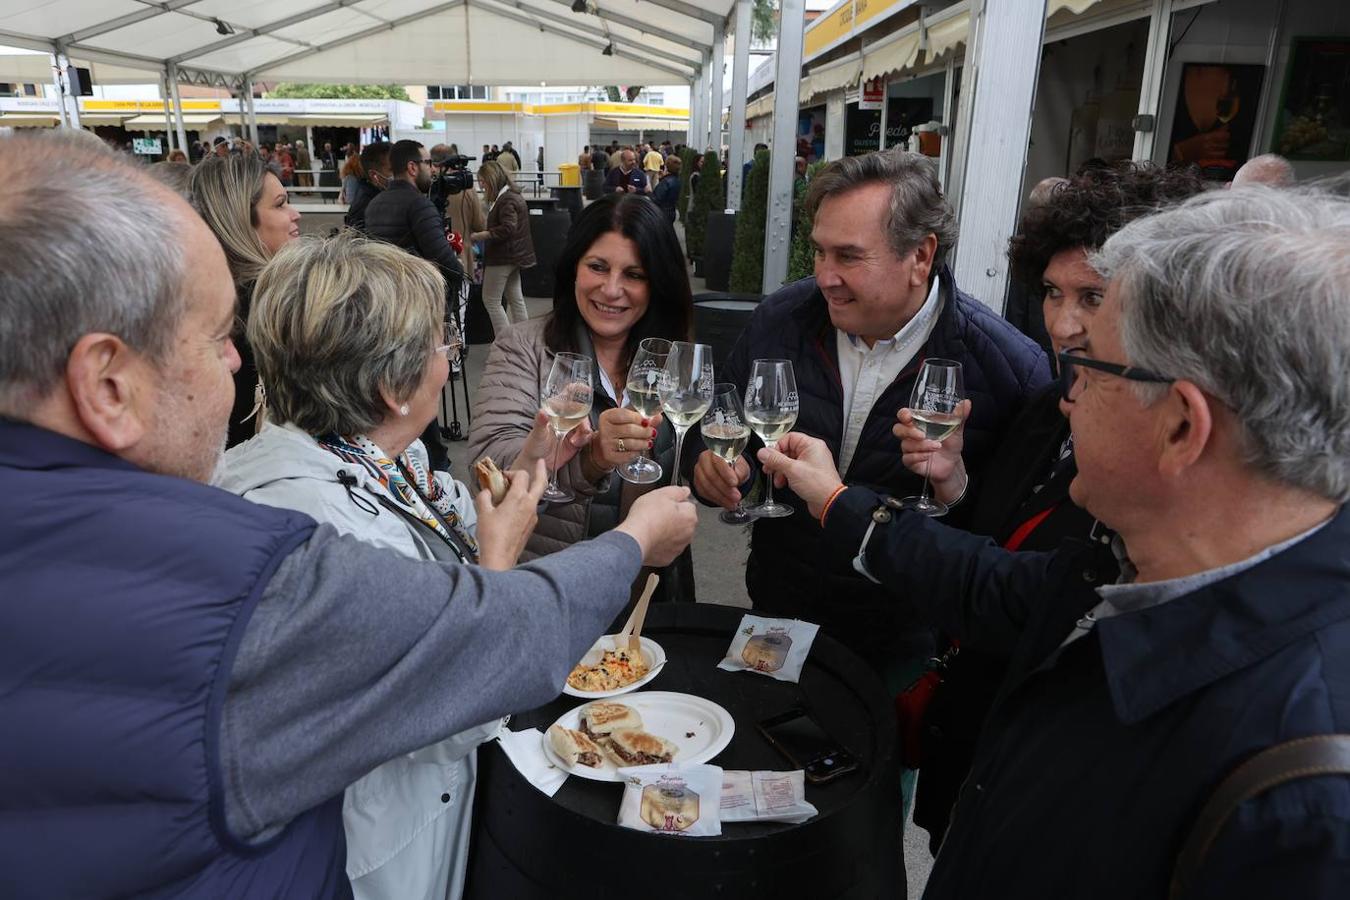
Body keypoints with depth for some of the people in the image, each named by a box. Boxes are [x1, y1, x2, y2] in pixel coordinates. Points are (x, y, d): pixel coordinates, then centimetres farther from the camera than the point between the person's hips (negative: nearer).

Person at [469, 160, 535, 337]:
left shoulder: (506, 200, -17)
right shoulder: (513, 196, 14)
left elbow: (507, 229, -26)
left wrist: (479, 235, -23)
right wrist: (486, 229, 12)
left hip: (502, 257, -10)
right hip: (513, 256, 10)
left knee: (491, 299, -4)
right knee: (515, 299, 13)